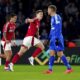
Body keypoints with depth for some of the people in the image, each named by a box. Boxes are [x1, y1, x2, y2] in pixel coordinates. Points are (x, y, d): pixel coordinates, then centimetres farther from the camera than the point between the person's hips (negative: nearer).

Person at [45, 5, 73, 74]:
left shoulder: (56, 17, -12)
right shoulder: (53, 18, 18)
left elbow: (58, 28, -19)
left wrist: (57, 38, -24)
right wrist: (50, 37, 26)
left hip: (57, 38, -9)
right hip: (53, 39, 9)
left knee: (60, 54, -7)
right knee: (51, 53, 4)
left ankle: (69, 68, 0)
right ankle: (50, 69, 3)